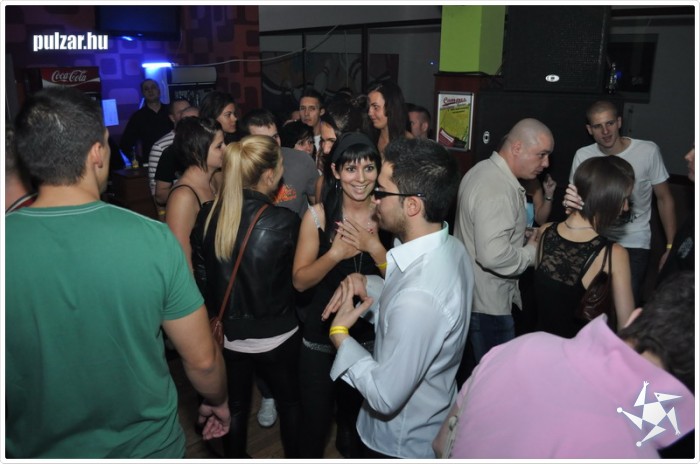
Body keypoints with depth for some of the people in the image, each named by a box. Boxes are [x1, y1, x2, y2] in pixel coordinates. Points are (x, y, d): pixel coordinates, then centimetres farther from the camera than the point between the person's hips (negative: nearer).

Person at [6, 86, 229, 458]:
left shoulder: (8, 240, -19)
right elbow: (202, 359, -14)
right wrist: (218, 401, 7)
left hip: (38, 448, 2)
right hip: (148, 444, -1)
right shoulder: (153, 239, -23)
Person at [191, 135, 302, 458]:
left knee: (234, 405, 23)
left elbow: (201, 276, -2)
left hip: (227, 334, 3)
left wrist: (220, 313, 13)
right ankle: (295, 457, 43)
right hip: (276, 336, -3)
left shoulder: (208, 215, -10)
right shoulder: (283, 221, -23)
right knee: (289, 402, 22)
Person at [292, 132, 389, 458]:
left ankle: (352, 451, 53)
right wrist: (335, 254, -28)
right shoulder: (318, 215, -12)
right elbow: (300, 281, -12)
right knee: (315, 419, 15)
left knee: (361, 416, 25)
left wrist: (373, 245, -25)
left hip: (371, 336, 2)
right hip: (322, 336, -2)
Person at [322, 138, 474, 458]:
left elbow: (386, 396, -29)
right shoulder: (449, 246, -10)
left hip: (404, 444, -7)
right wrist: (367, 285, -9)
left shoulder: (418, 298, -38)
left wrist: (340, 334, -20)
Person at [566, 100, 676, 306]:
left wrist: (671, 246, -5)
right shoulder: (583, 156, -7)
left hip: (634, 244, -2)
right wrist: (570, 202, -28)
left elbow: (664, 199, -3)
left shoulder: (648, 151, -13)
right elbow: (575, 198, -2)